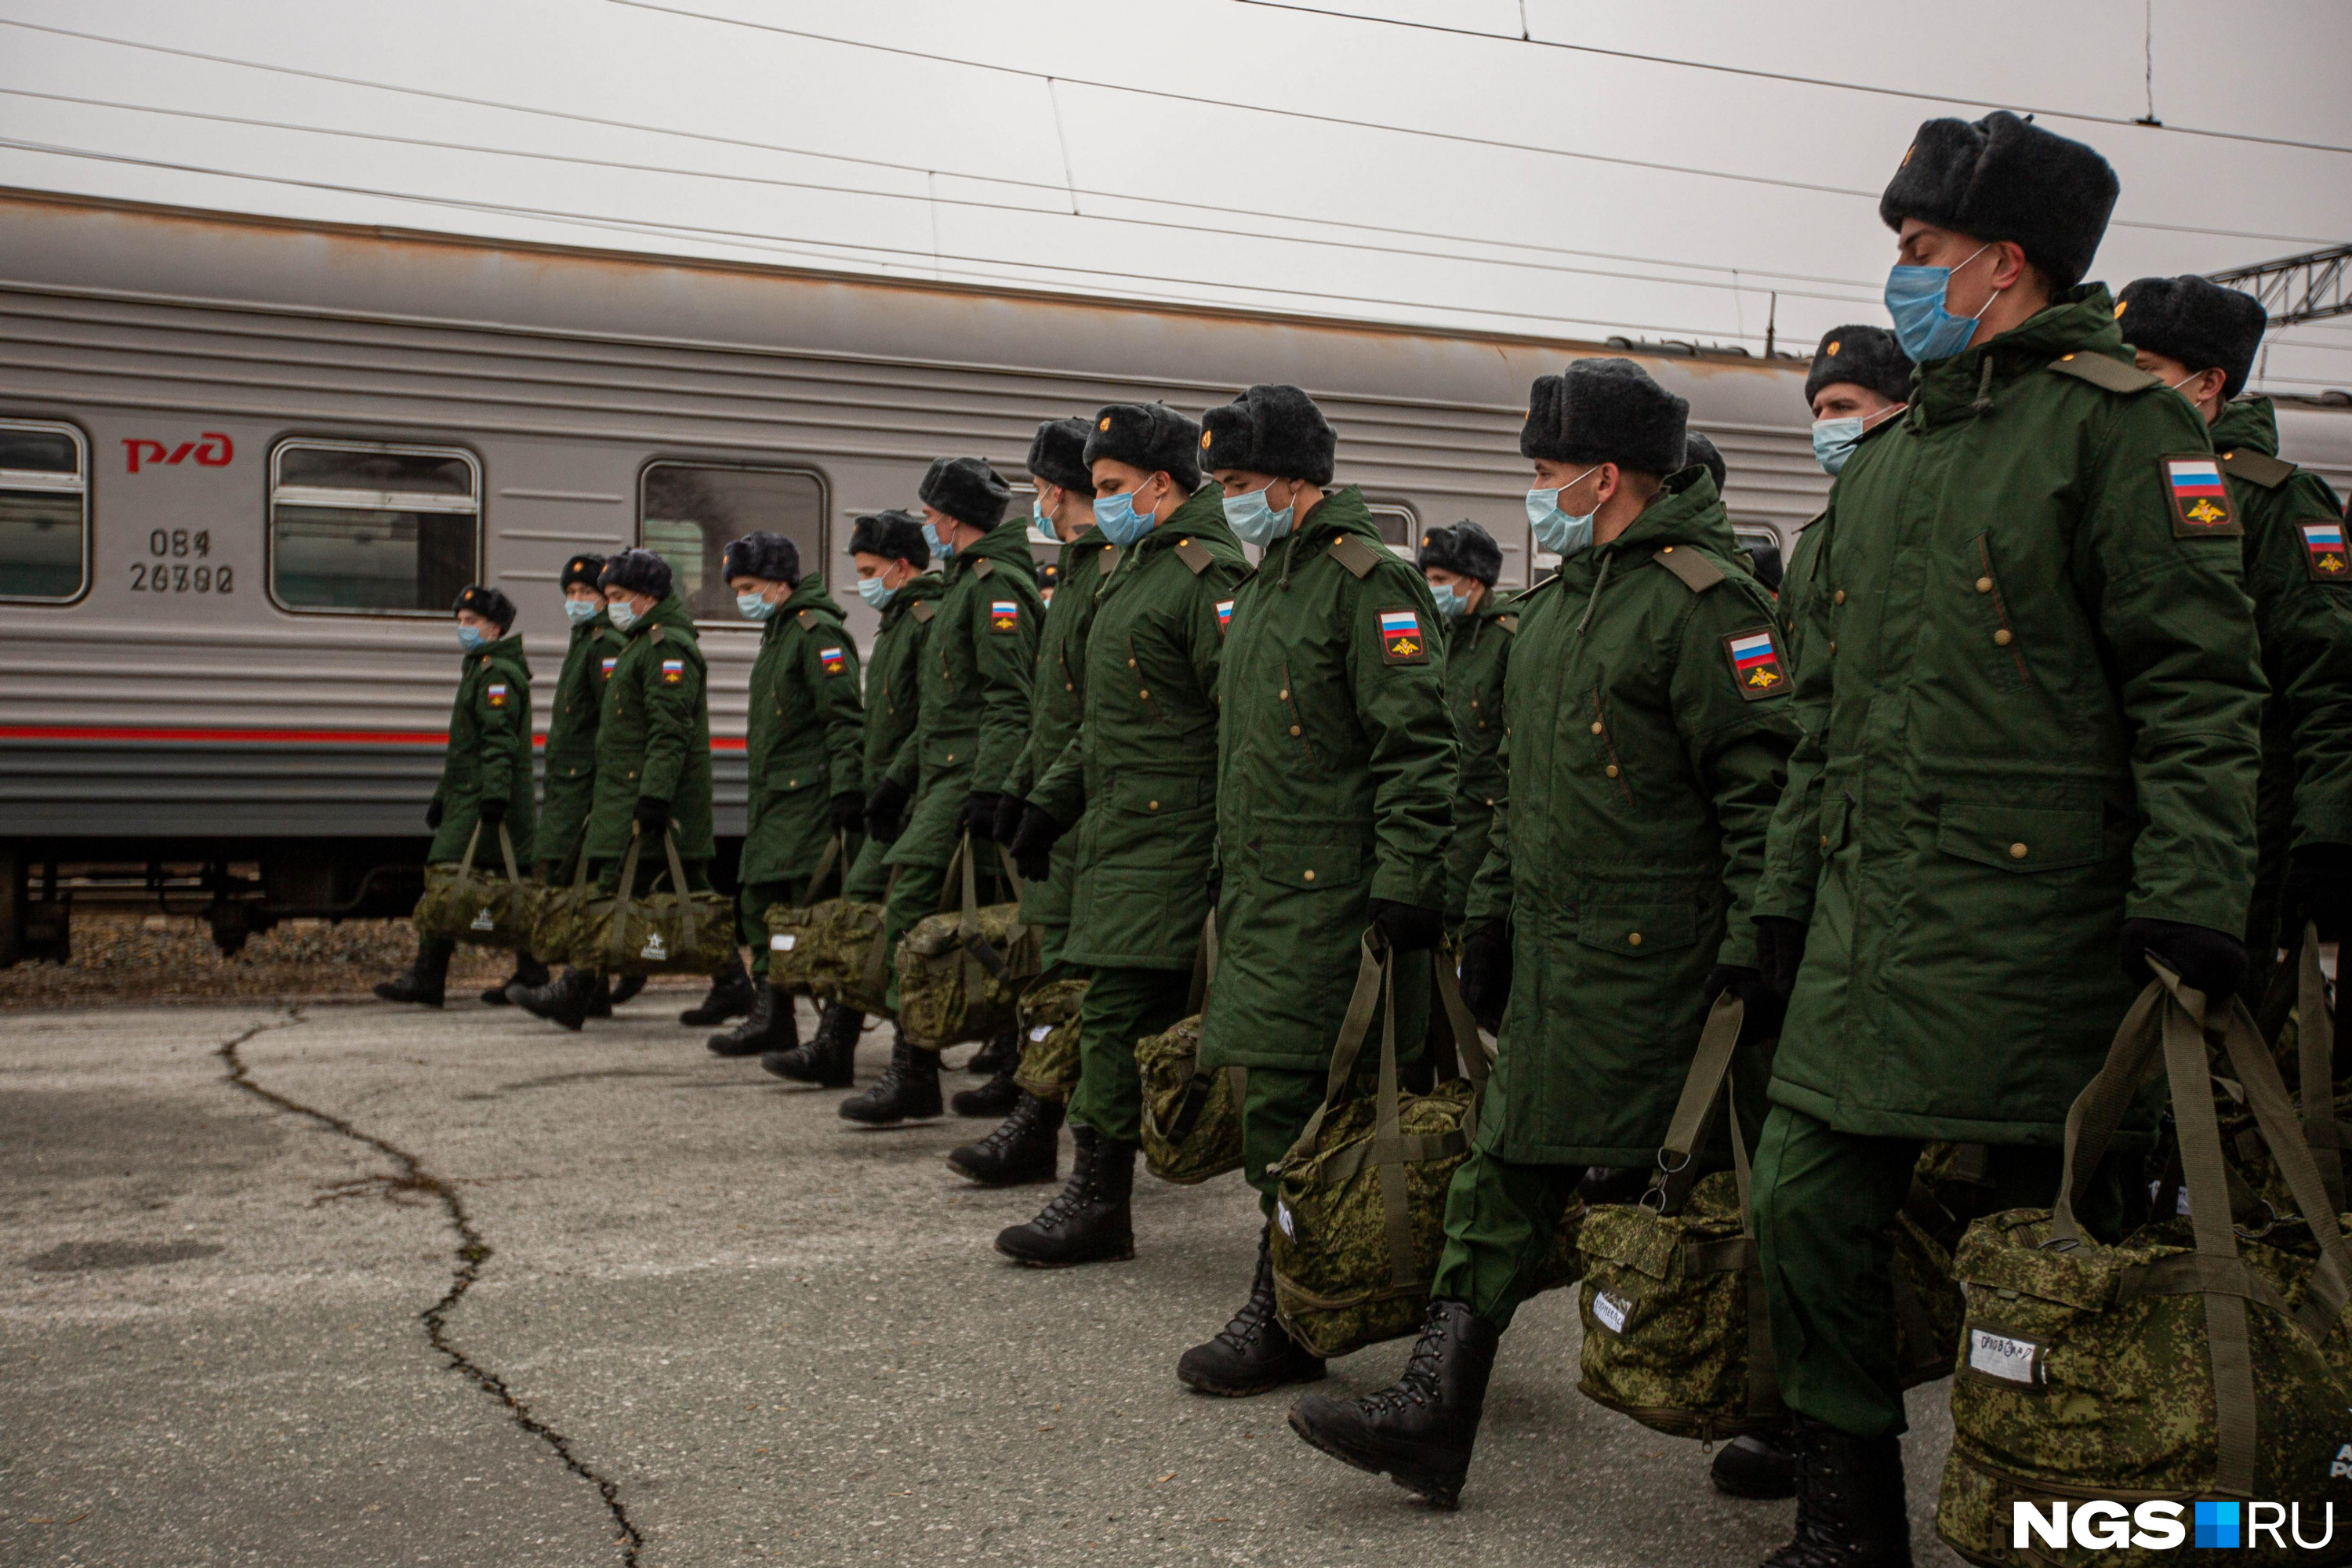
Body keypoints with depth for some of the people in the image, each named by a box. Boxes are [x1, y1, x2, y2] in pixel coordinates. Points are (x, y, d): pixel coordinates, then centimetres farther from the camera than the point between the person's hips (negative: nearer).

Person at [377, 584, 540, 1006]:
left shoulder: (495, 674, -10)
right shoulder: (479, 671, 23)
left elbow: (499, 742, -21)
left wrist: (494, 795, -30)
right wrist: (444, 796, 29)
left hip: (482, 801, -10)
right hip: (468, 797, 10)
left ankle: (427, 980, -10)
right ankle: (533, 976, 12)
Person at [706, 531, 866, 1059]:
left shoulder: (817, 631, -10)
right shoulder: (776, 634, 22)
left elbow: (845, 716, -18)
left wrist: (847, 789, -25)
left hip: (808, 797, -10)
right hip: (772, 797, 10)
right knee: (757, 901, 9)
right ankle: (769, 1019, 15)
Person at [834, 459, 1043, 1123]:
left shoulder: (997, 584, -10)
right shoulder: (965, 583, 23)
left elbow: (1008, 700, -20)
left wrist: (988, 788, -28)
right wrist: (899, 774, 25)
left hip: (967, 779, -10)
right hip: (945, 774, 10)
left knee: (912, 908, -16)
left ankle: (912, 1073, -15)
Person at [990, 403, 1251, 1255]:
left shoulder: (1207, 572, -13)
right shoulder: (1133, 568, 19)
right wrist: (1051, 799, 21)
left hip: (1169, 835, -9)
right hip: (1119, 831, 9)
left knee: (1114, 1013, -8)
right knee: (1154, 1010, 13)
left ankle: (1097, 1203, 0)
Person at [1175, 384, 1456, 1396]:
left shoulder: (1370, 580, -11)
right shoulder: (1268, 583, 19)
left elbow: (1416, 746, -17)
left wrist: (1406, 884, -21)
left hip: (1330, 894, -9)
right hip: (1263, 886, 9)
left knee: (1289, 1096, -8)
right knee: (1274, 1091, 12)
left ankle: (1284, 1320, 0)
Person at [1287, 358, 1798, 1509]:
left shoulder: (1704, 601, -12)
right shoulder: (1554, 603, 17)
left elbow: (1762, 787, -17)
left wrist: (1754, 950, -20)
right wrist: (1491, 917, 20)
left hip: (1657, 960, -9)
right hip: (1550, 951, 9)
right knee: (1505, 1169, 7)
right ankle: (1434, 1410, 11)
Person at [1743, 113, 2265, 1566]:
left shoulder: (2117, 420, -4)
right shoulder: (1883, 464, 19)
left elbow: (2198, 678, -11)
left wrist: (2190, 894, -19)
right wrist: (1794, 883, 19)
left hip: (2038, 924, -7)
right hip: (1870, 920, 7)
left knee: (2054, 1226, 4)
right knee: (1811, 1200, 4)